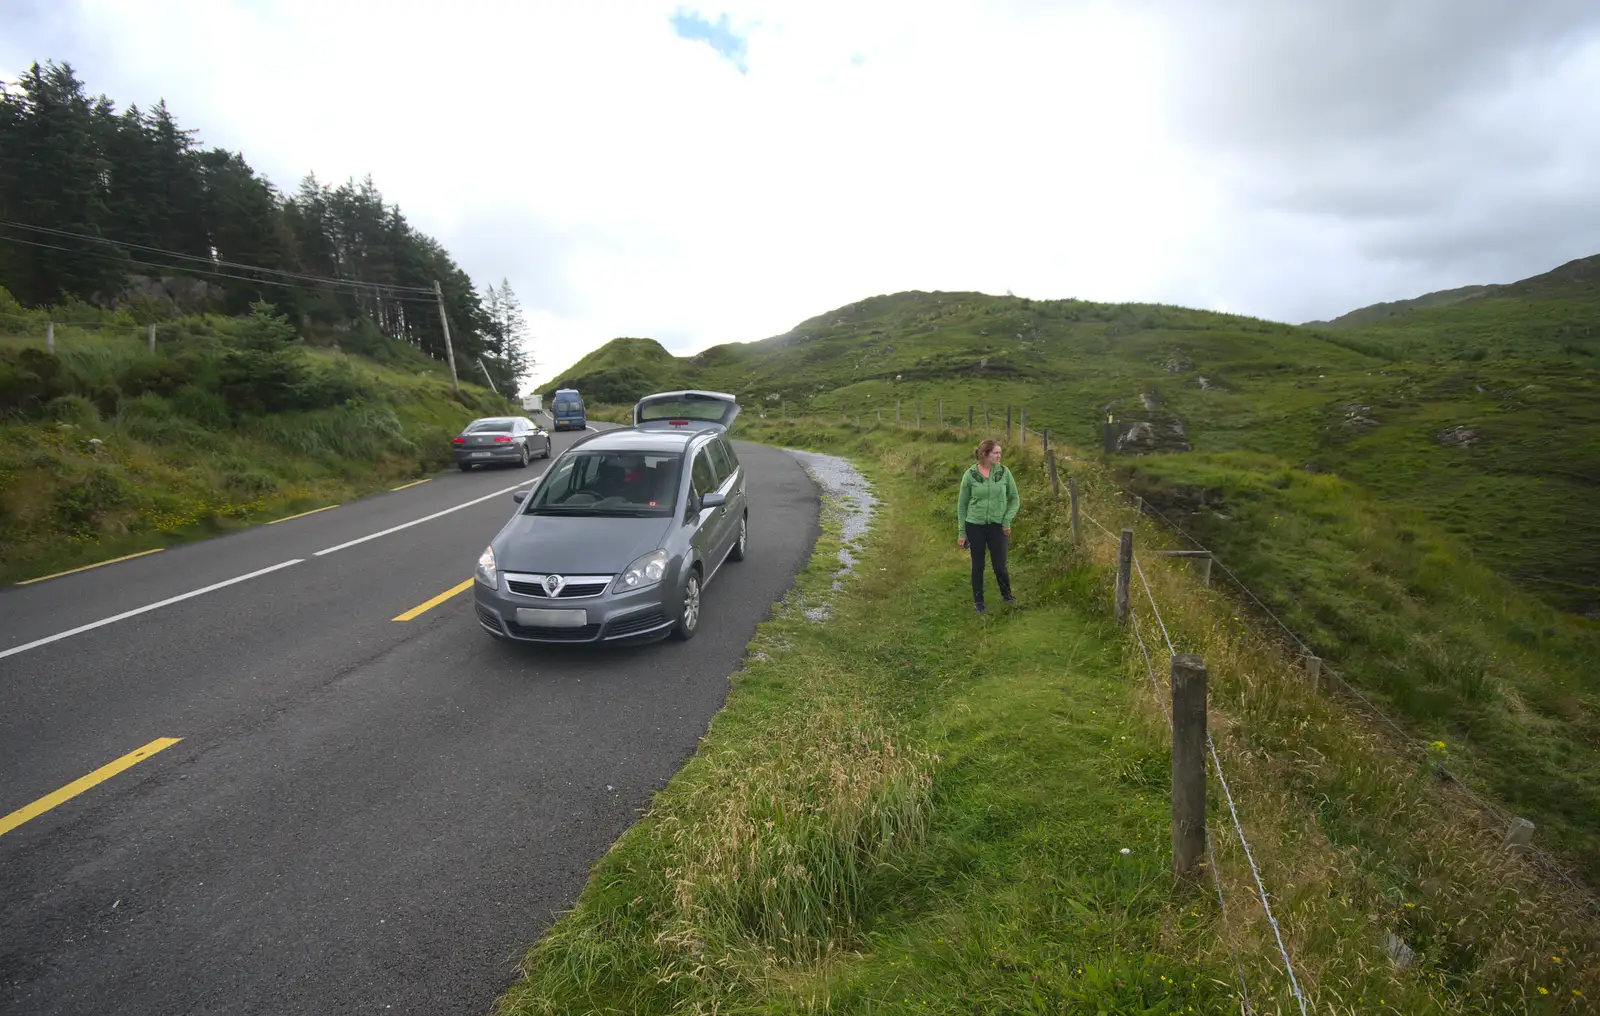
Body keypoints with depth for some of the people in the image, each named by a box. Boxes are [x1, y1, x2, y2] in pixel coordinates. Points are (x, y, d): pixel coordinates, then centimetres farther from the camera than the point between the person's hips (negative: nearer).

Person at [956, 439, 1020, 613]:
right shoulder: (970, 475, -8)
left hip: (997, 526, 1)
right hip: (975, 526, -1)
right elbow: (962, 504, 0)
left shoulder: (1004, 472, -5)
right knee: (978, 565, 11)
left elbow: (1015, 499, 4)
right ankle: (978, 600, 29)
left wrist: (1007, 520, -7)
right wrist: (961, 532, -1)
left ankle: (1006, 594, 33)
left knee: (1000, 565, 4)